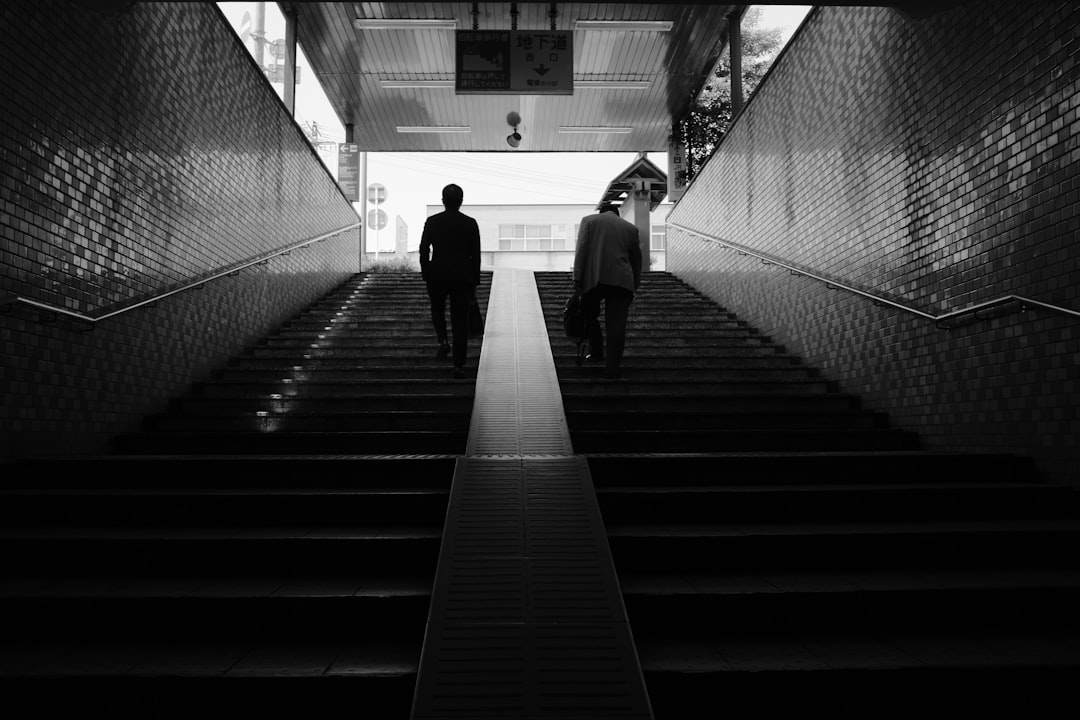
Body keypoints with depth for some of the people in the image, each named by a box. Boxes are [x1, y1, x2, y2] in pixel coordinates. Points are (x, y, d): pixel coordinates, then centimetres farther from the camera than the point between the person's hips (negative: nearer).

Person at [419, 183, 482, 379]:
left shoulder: (432, 222, -2)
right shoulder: (470, 224, -1)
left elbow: (424, 251, -1)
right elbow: (475, 255, 0)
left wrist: (426, 275, 9)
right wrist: (474, 283, 7)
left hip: (437, 275, 0)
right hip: (462, 277, 0)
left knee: (437, 311, 26)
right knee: (460, 320, 4)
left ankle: (443, 341, 1)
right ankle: (459, 365, 2)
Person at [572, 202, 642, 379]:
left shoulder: (589, 220, 12)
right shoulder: (630, 227, 18)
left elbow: (581, 250, 0)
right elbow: (636, 259, 18)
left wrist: (577, 278, -4)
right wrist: (634, 287, 23)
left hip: (594, 278, -1)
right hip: (621, 281, 2)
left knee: (590, 316, 20)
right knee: (616, 325, 2)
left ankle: (595, 351, 17)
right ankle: (612, 368, 2)